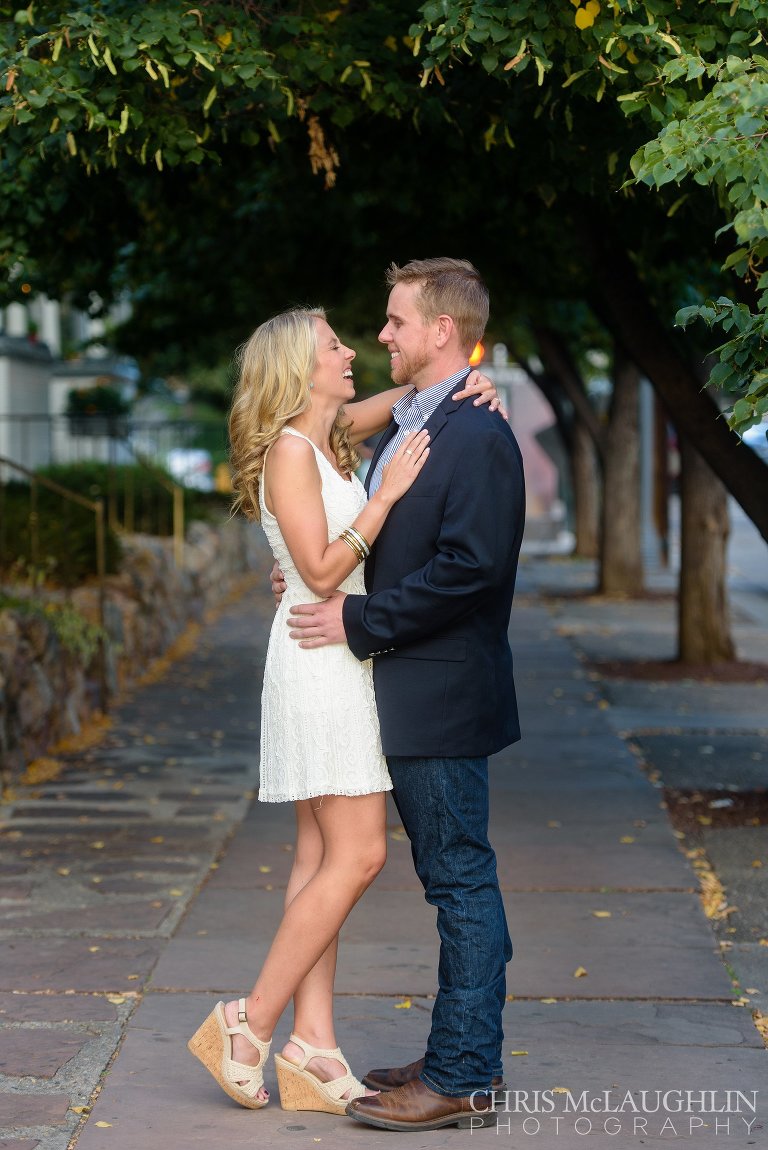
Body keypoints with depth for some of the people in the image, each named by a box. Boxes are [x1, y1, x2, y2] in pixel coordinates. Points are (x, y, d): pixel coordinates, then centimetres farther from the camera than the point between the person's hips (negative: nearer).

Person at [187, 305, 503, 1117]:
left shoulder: (329, 438, 13)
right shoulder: (289, 450, -12)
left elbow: (401, 399, 26)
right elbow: (322, 571, -18)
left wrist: (464, 388, 6)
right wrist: (386, 494, -18)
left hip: (341, 660, 9)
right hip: (318, 657, -9)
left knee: (323, 856, 5)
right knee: (357, 855, -11)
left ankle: (312, 1050, 6)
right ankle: (249, 1027, -5)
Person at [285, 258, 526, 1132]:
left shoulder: (477, 436, -16)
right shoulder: (402, 427, 16)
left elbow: (469, 568, -23)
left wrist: (359, 620, -18)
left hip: (444, 698, -10)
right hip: (407, 698, 10)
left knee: (461, 879, -3)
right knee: (453, 880, 15)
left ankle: (463, 1079, 3)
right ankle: (463, 1058, 24)